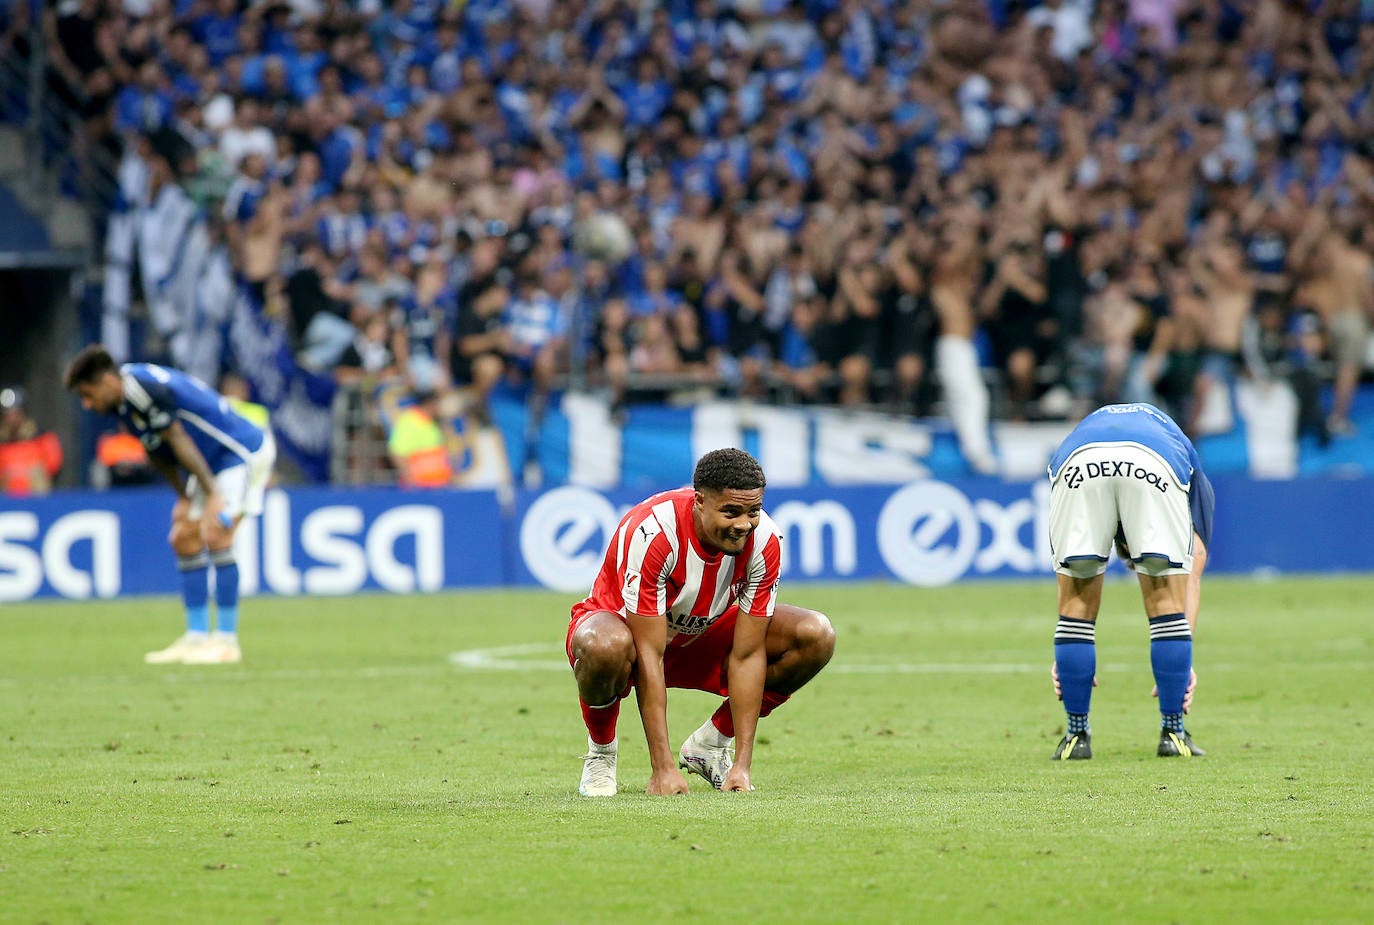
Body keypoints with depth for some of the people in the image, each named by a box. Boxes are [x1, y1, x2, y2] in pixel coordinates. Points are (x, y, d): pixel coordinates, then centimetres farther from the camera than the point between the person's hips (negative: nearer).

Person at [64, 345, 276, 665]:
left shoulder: (146, 389, -26)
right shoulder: (122, 400, 4)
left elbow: (178, 441, -24)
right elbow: (157, 452, 14)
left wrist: (213, 495, -21)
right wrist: (185, 497, 15)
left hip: (244, 451, -10)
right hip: (211, 463, 10)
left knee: (215, 537, -17)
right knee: (185, 538, 5)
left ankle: (226, 641, -13)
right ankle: (196, 638, 8)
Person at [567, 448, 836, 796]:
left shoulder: (765, 541, -21)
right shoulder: (652, 532, -35)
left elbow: (746, 655, -18)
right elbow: (649, 655, -33)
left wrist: (742, 765, -23)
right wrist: (663, 767, -36)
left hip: (702, 635, 5)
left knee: (816, 636, -17)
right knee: (607, 646, -43)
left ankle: (709, 744, 1)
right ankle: (600, 751, -9)